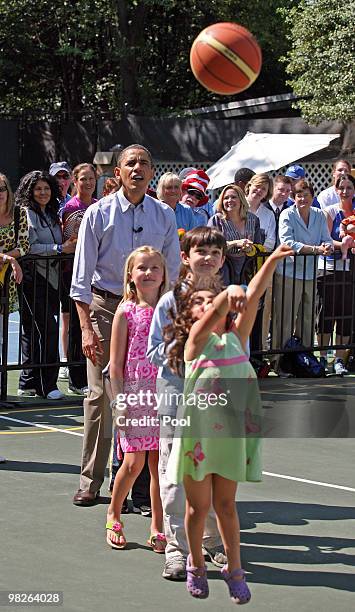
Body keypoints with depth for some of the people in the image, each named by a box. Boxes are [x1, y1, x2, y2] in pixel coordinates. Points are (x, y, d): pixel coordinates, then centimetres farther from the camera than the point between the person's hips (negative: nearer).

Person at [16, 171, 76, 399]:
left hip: (51, 277, 8)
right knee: (45, 329, -12)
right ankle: (46, 385, -7)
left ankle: (28, 383, 16)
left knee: (33, 331, 11)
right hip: (33, 277, -8)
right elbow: (30, 247, -17)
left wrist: (70, 244, 8)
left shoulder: (52, 214, 18)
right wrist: (60, 248, -19)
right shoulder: (27, 213, -7)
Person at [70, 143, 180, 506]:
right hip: (104, 306, -2)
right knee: (100, 393, -3)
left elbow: (171, 272, 10)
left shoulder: (164, 216, 5)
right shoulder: (99, 214, -3)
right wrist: (86, 327, -11)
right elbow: (82, 274, -4)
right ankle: (90, 482, 6)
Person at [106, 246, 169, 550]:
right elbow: (116, 364, -1)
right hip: (135, 394, -3)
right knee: (134, 461, -7)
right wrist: (120, 402, -7)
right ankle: (113, 515, 17)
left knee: (160, 463, 4)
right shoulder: (126, 312, -1)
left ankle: (158, 528, 14)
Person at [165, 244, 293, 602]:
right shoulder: (196, 340, -3)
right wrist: (228, 293, -42)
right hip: (198, 432, -3)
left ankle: (234, 568, 21)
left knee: (226, 504, 12)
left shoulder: (236, 338, 10)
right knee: (199, 505, 9)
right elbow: (213, 318, -24)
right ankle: (196, 565, 26)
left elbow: (253, 297, 2)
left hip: (232, 433, 3)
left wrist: (272, 261, -6)